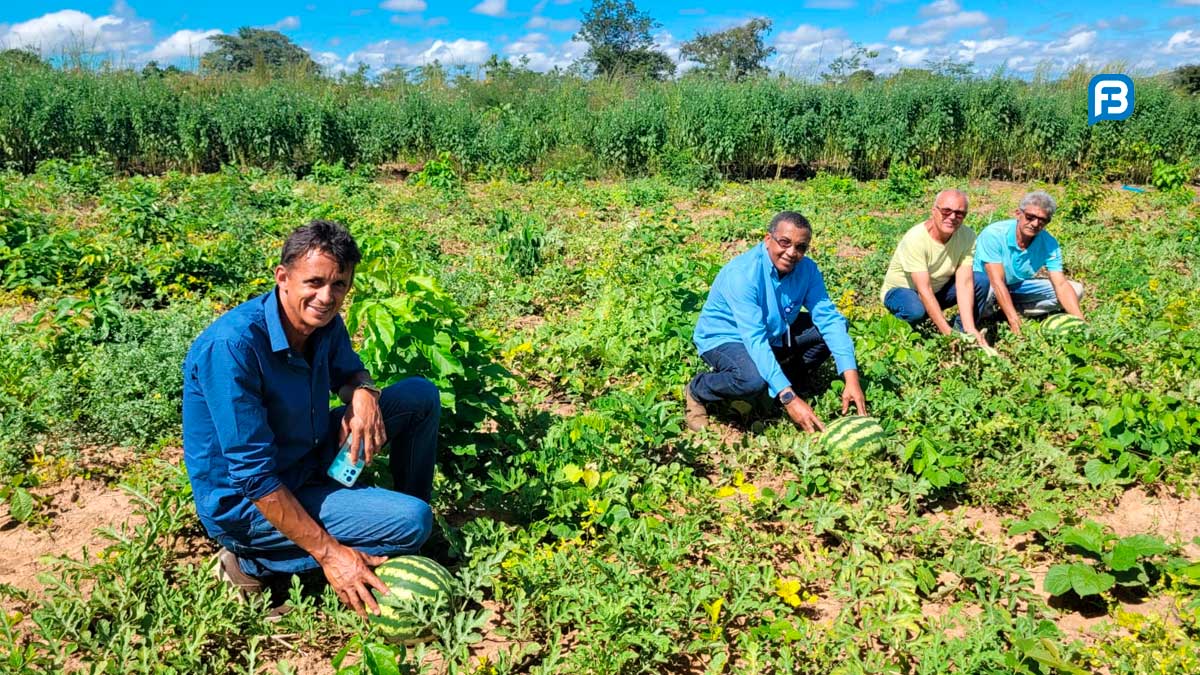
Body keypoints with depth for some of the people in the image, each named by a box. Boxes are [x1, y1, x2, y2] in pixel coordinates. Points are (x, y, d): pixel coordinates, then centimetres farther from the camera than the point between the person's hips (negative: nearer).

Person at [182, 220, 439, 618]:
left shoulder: (324, 321, -8)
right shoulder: (231, 345, -30)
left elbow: (348, 370, 15)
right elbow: (253, 475, -29)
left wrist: (363, 392, -11)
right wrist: (329, 554, -28)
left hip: (309, 458, 8)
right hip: (245, 500, -7)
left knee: (420, 395, 0)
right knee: (411, 522, -22)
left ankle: (412, 507, 18)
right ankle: (254, 563, -8)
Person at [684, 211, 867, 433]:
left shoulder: (807, 269, -12)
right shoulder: (742, 273, -32)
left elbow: (828, 317, -16)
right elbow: (754, 339, -38)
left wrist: (851, 378, -29)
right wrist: (788, 398, -43)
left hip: (775, 334, 7)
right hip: (723, 338, -6)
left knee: (835, 328, -9)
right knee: (753, 379, -37)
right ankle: (696, 391, -7)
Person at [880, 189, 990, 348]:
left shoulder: (967, 236, -17)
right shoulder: (915, 239, -31)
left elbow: (964, 283, -23)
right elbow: (924, 291, -35)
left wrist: (970, 329, -35)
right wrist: (948, 333, -40)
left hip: (939, 288, 5)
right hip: (901, 290, -5)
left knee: (982, 280, -17)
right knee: (916, 310, -38)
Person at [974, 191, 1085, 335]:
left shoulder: (1049, 244, -12)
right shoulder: (994, 234, -26)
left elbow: (1061, 284, -17)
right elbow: (997, 281, -31)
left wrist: (1080, 321, -31)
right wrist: (1014, 322, -38)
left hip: (1017, 287, 6)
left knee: (1076, 289, -5)